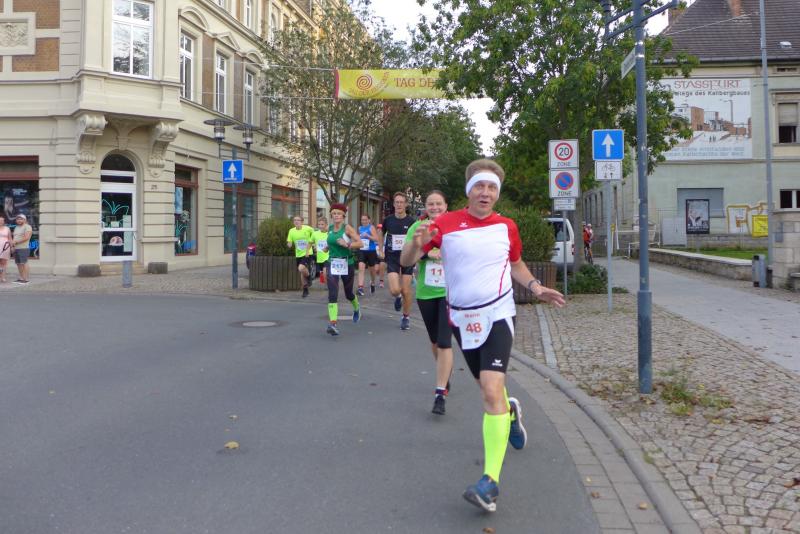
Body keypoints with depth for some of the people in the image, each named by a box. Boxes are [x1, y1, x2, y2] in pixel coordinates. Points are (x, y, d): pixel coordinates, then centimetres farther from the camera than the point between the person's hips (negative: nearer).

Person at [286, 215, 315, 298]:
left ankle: (308, 277, 4)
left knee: (301, 268, -27)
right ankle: (305, 290, 28)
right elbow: (289, 245, -2)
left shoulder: (307, 229, -11)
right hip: (298, 255, 4)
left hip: (307, 254, -4)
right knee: (301, 273, 11)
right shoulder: (291, 231, -3)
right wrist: (288, 243, -26)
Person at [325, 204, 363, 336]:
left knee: (348, 294, 14)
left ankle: (357, 309, 49)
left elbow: (359, 243, -16)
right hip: (332, 264, 3)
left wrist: (347, 244, -27)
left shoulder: (347, 228, -8)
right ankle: (332, 324, -23)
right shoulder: (329, 228, 6)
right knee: (332, 294, -16)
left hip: (347, 264, -2)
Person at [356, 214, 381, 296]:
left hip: (371, 251, -3)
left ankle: (372, 283, 42)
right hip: (362, 251, 3)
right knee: (361, 268, -15)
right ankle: (360, 288, -22)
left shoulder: (371, 228, -7)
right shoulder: (360, 228, 8)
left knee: (372, 269, 14)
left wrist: (367, 235, -26)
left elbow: (377, 239, -16)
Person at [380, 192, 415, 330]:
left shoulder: (411, 221, -6)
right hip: (392, 258, 1)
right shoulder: (388, 220, 0)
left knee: (406, 291, 3)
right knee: (395, 290, -14)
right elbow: (382, 234, 17)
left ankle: (406, 317, 22)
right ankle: (398, 297, 23)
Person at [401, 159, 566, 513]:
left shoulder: (506, 227, 1)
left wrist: (536, 288, 2)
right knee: (489, 387, 18)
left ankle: (491, 481, -16)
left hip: (496, 315, -2)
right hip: (462, 319, 2)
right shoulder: (446, 223, -5)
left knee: (491, 390, -19)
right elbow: (406, 261, -7)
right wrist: (418, 242, -29)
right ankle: (510, 411, 55)